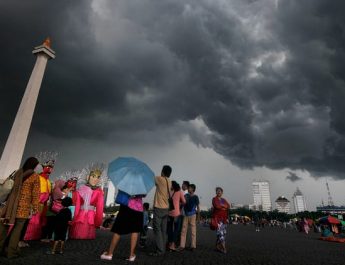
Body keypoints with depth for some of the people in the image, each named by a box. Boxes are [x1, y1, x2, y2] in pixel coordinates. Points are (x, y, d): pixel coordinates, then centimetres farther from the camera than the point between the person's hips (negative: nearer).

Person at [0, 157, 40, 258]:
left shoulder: (18, 173, 8)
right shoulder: (35, 176, -7)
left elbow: (12, 188, 16)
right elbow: (35, 194, -8)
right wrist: (35, 207, -1)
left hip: (11, 204, 5)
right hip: (23, 206, -5)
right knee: (17, 228, 4)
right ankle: (11, 252, 12)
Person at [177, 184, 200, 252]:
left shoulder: (195, 197, -3)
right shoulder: (186, 195, 8)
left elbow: (198, 207, -1)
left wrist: (198, 216, -4)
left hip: (192, 215, -4)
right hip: (186, 215, 4)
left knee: (193, 231, 4)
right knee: (183, 231, 5)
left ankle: (193, 246, 13)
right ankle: (182, 246, 10)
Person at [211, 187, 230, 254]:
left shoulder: (224, 200, 18)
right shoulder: (214, 199, 0)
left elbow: (228, 206, 4)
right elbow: (217, 206, -16)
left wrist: (221, 206, -6)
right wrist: (224, 207, -4)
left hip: (224, 218, 6)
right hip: (217, 218, -6)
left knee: (223, 233, 6)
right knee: (220, 232, -13)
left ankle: (218, 246, 17)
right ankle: (223, 247, -10)